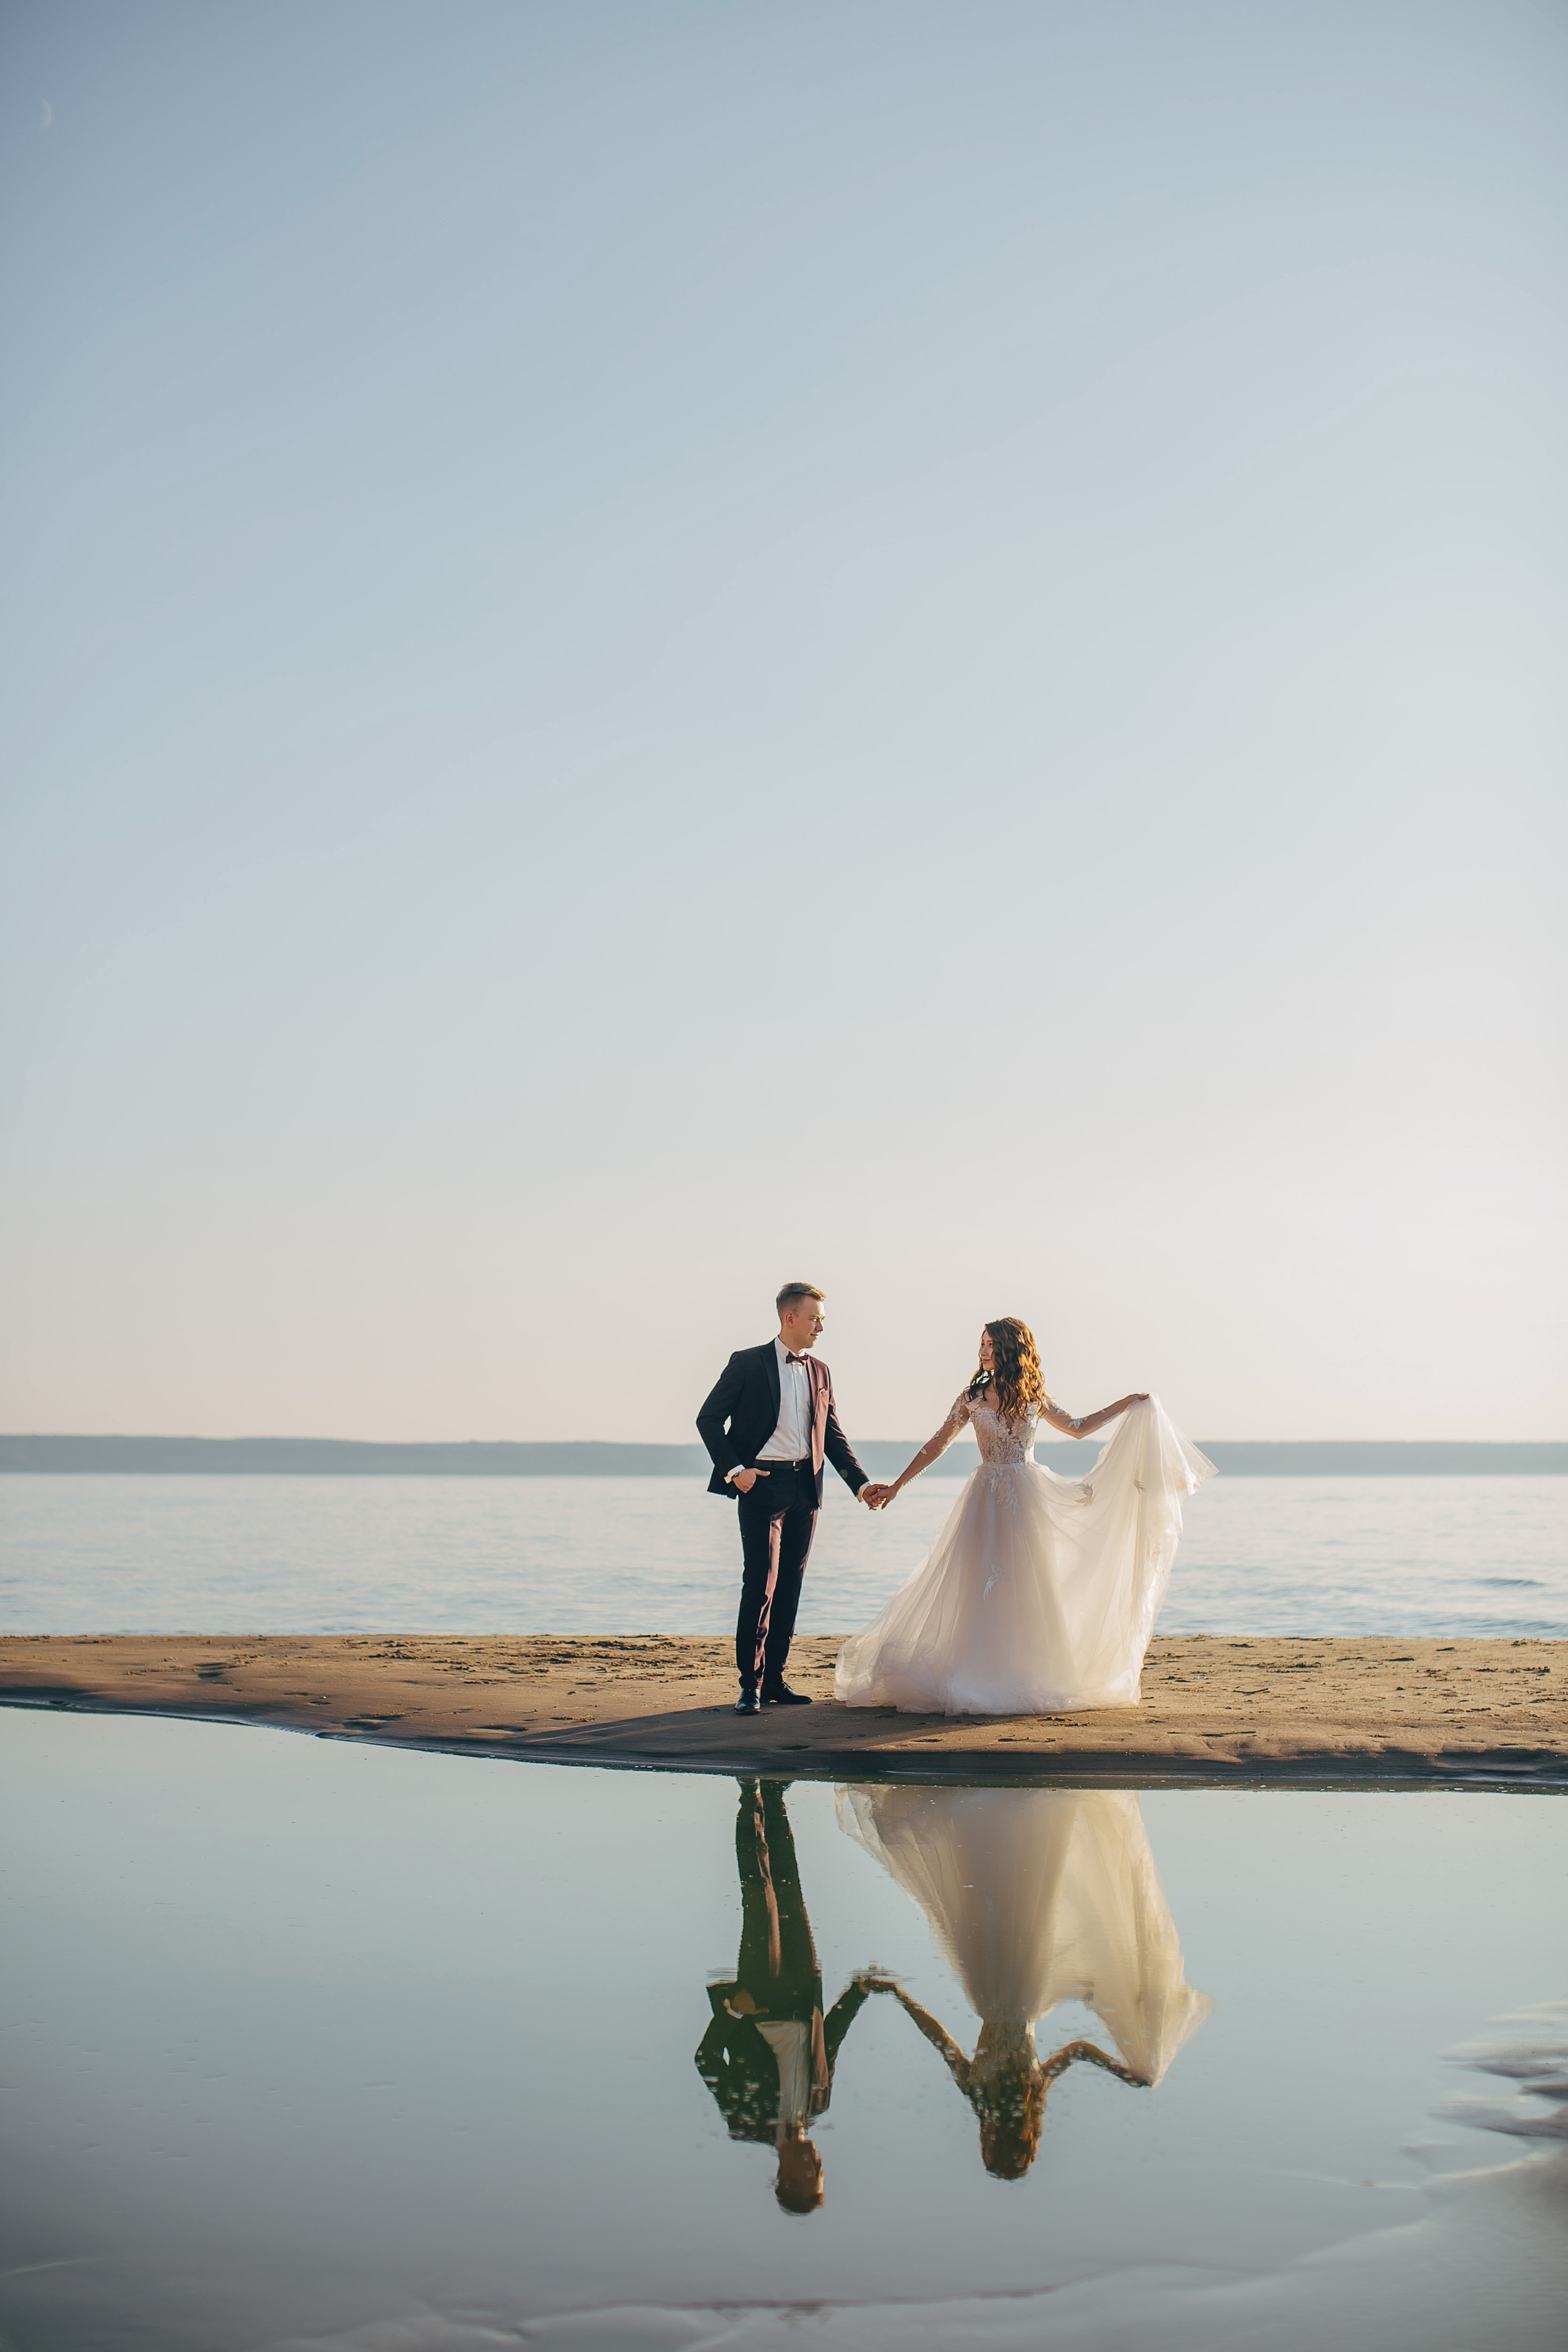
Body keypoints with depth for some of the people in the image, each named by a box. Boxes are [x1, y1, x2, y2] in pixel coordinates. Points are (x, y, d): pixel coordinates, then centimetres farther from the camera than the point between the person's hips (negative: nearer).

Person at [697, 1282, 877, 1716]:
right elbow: (709, 1419, -3)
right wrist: (733, 1469, -13)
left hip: (805, 1489, 6)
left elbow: (832, 1435, 18)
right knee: (761, 1584, -11)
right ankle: (751, 1684, -5)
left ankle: (774, 1679, 15)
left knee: (790, 1587, 8)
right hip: (762, 1485, -6)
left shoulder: (819, 1372, 14)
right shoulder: (748, 1363, -2)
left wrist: (861, 1482, 9)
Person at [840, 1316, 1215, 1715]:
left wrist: (1123, 1407, 12)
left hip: (1029, 1497, 1)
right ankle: (983, 1680, 0)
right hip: (989, 1498, -1)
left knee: (1027, 1585, 2)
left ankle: (1027, 1680, 8)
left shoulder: (1034, 1398, 4)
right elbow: (937, 1445, 5)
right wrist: (896, 1486, 3)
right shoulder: (972, 1397, 0)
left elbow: (1076, 1428, 18)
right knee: (983, 1586, -4)